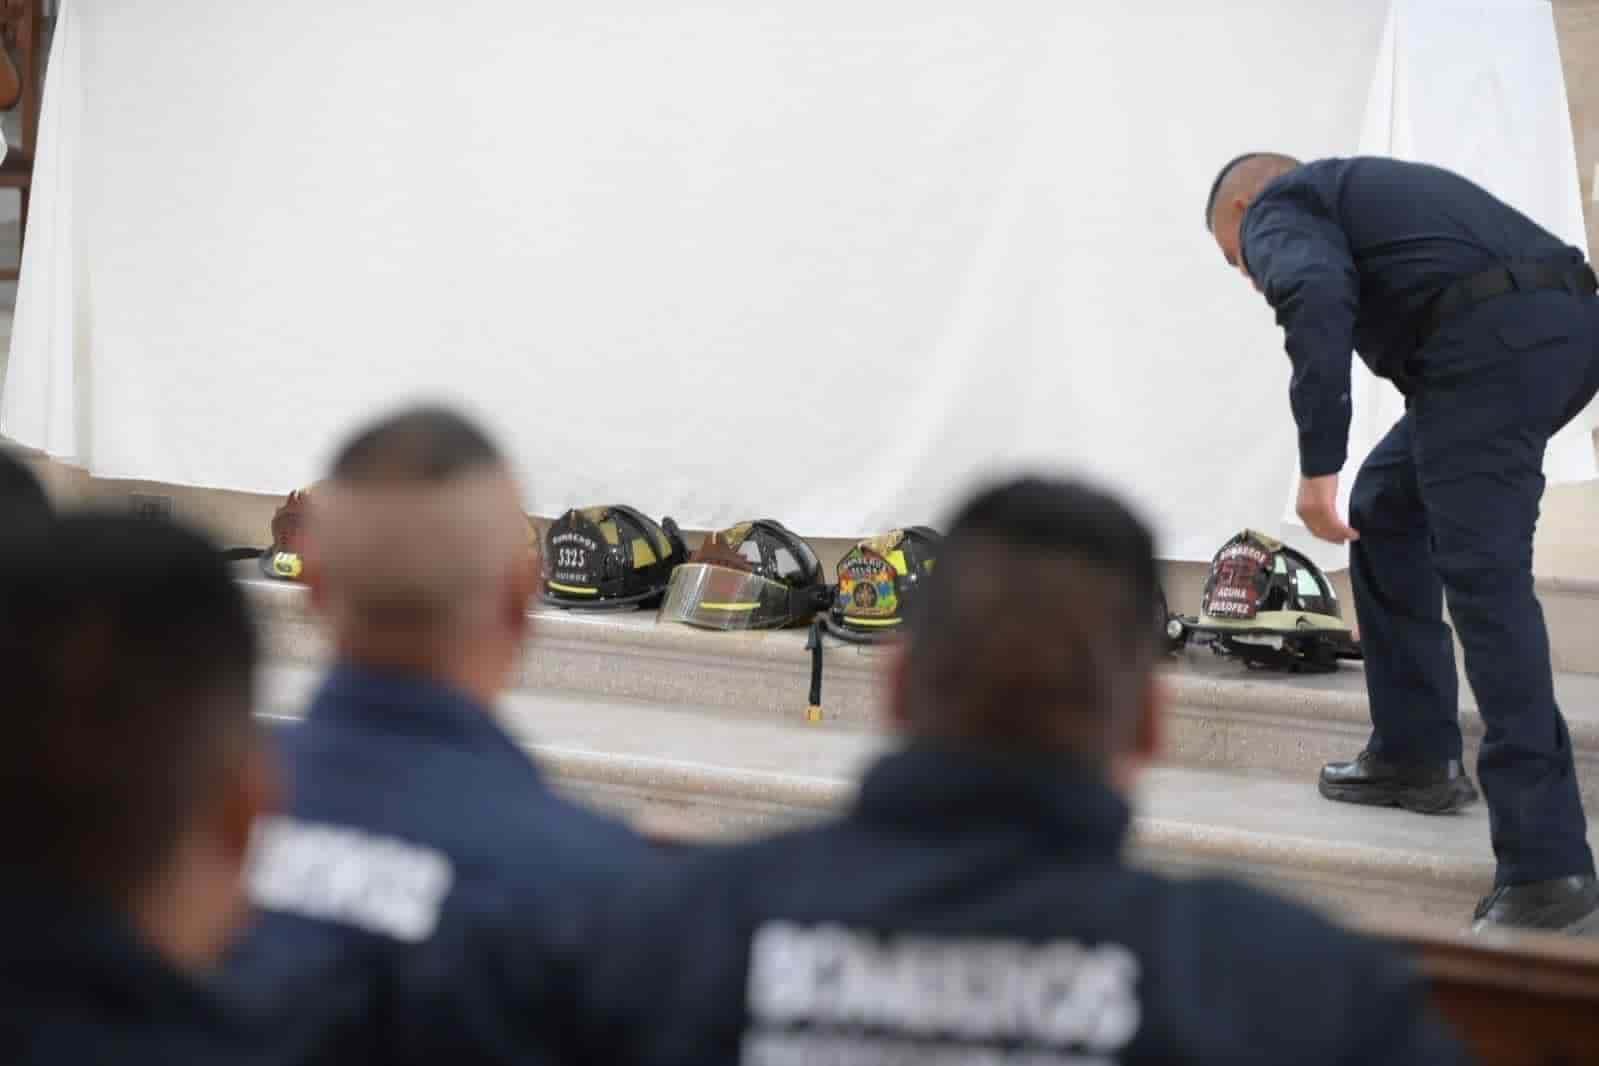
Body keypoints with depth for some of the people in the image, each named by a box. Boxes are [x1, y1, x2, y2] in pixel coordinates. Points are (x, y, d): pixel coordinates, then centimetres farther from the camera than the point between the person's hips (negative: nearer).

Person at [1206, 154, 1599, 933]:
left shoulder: (1276, 208, 11)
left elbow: (1318, 298, -14)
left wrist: (1318, 466, -15)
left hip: (1491, 343, -9)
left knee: (1485, 580, -12)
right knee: (1388, 507, 26)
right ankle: (1415, 757, 30)